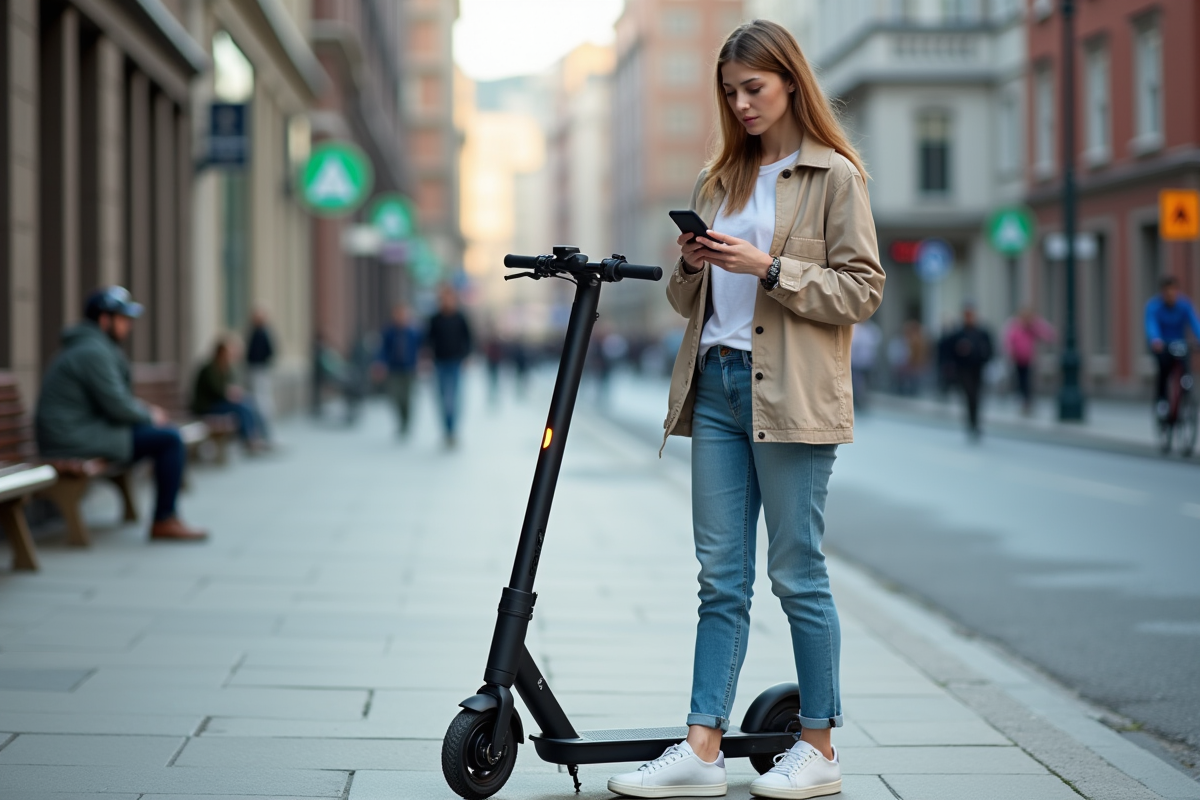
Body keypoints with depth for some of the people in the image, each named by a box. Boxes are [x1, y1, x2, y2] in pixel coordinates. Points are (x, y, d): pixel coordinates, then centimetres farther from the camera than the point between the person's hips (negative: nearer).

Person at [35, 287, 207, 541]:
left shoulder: (87, 346, 18)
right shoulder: (94, 351, -16)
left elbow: (111, 399, 23)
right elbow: (117, 406, -19)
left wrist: (144, 410, 9)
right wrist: (149, 416, -1)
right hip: (77, 440, -11)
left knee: (167, 432, 15)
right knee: (170, 439, -13)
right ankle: (164, 521, -7)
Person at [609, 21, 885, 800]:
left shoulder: (835, 177, 0)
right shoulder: (719, 180, 18)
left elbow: (863, 289, -7)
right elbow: (687, 300, 21)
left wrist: (767, 268, -15)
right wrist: (692, 265, -1)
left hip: (792, 395, -6)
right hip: (716, 385, 6)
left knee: (798, 573, -1)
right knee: (722, 579, 4)